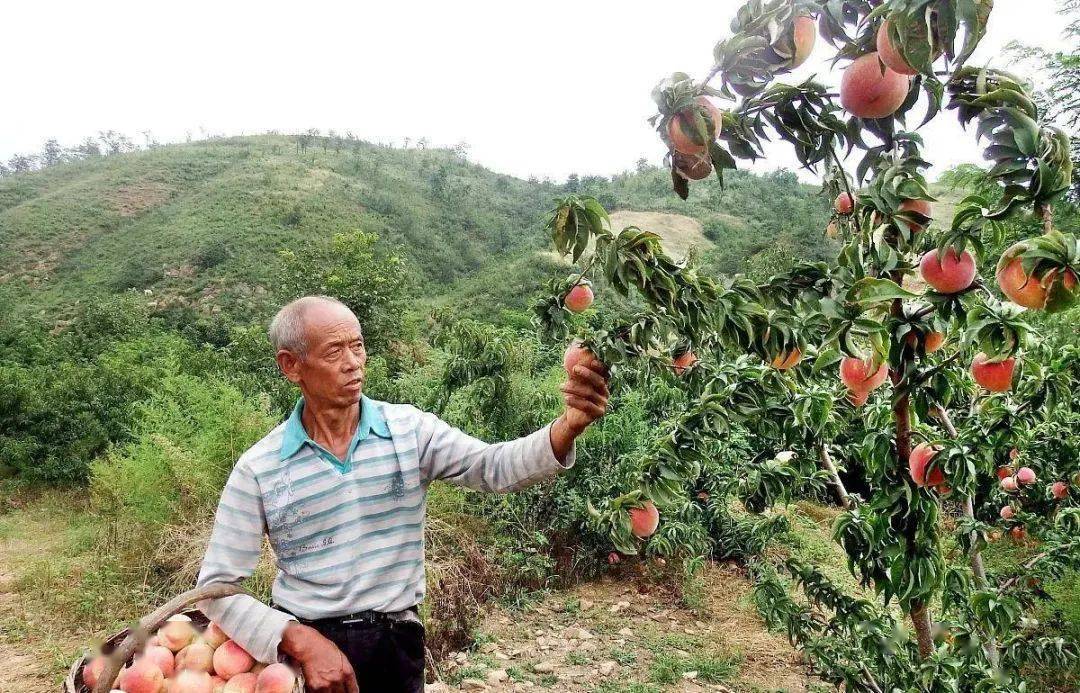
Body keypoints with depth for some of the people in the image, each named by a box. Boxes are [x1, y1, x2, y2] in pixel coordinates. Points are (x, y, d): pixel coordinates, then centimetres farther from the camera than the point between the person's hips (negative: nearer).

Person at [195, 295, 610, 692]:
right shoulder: (258, 470, -8)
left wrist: (568, 426, -39)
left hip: (396, 646, 1)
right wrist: (300, 640, -19)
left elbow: (494, 467, -20)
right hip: (302, 646, -1)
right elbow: (216, 586, -5)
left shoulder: (409, 430, -6)